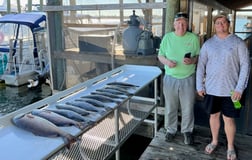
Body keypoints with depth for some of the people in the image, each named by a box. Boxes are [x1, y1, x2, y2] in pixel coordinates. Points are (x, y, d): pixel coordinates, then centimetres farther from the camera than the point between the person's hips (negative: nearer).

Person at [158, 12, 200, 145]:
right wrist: (166, 61, -16)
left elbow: (199, 57, 3)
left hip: (188, 79, -1)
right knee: (170, 107, 12)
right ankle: (171, 130, 32)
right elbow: (160, 55, 5)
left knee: (187, 108, 10)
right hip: (170, 78, 1)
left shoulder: (194, 38, -2)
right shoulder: (167, 37, 1)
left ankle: (187, 131, 31)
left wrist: (192, 61, -20)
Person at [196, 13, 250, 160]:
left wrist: (240, 88, -12)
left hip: (230, 90, -2)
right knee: (214, 115, 16)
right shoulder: (208, 44, 4)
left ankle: (230, 147, 26)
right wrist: (199, 85, 1)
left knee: (229, 119, 6)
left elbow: (245, 65, -6)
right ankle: (214, 141, 36)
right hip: (211, 88, 3)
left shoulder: (238, 42, -4)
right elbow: (201, 65, 6)